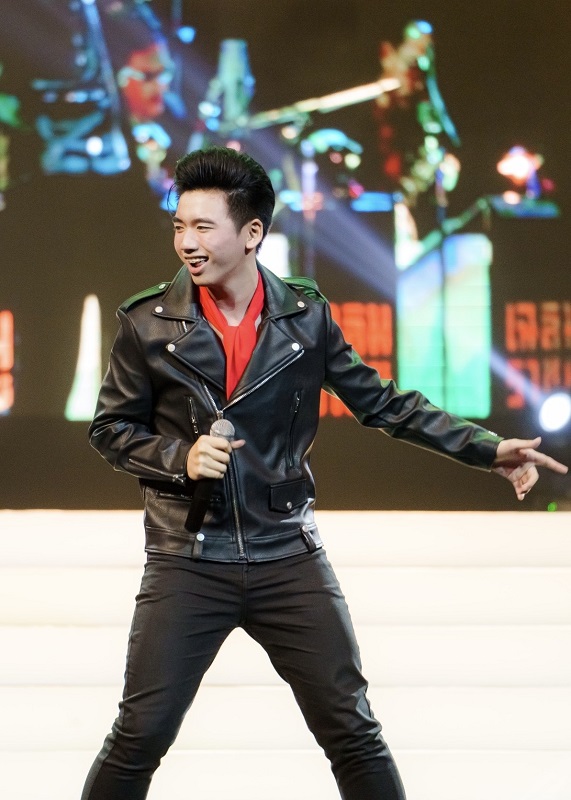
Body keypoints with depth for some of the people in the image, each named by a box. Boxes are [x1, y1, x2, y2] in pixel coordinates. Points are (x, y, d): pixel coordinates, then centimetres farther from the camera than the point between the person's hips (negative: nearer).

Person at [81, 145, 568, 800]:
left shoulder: (304, 315, 1)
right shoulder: (147, 323, -4)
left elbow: (380, 402, 9)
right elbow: (110, 429, 5)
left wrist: (489, 450, 4)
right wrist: (179, 457, -14)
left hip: (290, 556, 1)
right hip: (187, 561, -1)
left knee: (353, 732, 1)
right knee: (140, 735, -4)